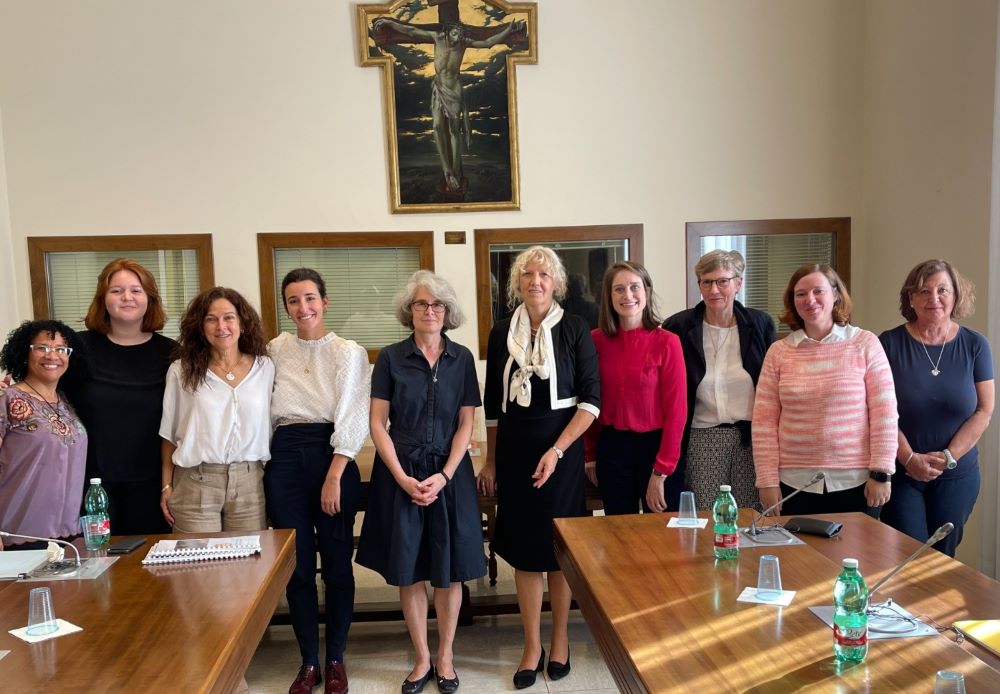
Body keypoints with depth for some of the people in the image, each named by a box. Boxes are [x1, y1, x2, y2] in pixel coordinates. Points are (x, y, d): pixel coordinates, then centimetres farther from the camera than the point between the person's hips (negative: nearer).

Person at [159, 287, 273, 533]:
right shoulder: (182, 370, 1)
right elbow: (169, 433, 6)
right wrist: (166, 486, 4)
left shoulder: (264, 367, 5)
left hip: (250, 483, 2)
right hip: (195, 484, -1)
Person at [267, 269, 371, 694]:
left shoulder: (348, 352, -1)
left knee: (336, 562, 5)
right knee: (297, 564, 7)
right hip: (285, 457, 3)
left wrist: (334, 477, -14)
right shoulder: (275, 350, 10)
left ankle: (335, 660, 20)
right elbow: (264, 409, 14)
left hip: (332, 455, -2)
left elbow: (351, 418, -7)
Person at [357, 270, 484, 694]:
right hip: (400, 473, 0)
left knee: (449, 570, 6)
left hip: (449, 472, 1)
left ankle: (445, 657, 22)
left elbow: (466, 424, 1)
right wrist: (403, 478, -11)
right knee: (408, 571, 6)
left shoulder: (461, 358, 2)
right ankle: (422, 659, 21)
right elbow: (377, 423, -3)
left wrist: (443, 477, -10)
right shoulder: (391, 358, -1)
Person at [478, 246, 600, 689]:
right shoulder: (502, 334, 4)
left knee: (558, 546, 8)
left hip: (562, 448, -2)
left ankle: (560, 639, 26)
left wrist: (557, 451, -16)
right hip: (514, 449, 2)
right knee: (524, 547, 7)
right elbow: (493, 405, 10)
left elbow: (591, 400, -8)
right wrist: (490, 462, 10)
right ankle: (532, 645, 20)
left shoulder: (574, 330, -4)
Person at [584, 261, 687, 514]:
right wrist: (590, 454, 6)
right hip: (611, 448, 3)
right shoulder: (596, 340, -1)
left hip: (655, 445, -2)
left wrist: (660, 472, -11)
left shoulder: (666, 342, -10)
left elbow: (676, 410, -10)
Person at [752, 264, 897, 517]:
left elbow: (884, 412, -2)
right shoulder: (779, 351, 3)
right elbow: (764, 420, 2)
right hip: (794, 485, 1)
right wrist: (767, 481, -2)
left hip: (855, 483, -1)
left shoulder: (865, 344, -1)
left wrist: (881, 472, -6)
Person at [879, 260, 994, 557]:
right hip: (901, 473, -2)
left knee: (943, 558, 12)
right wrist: (910, 458, -15)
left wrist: (948, 457, -11)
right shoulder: (890, 343, -5)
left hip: (957, 477, 2)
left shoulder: (974, 345, 0)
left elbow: (983, 411, -1)